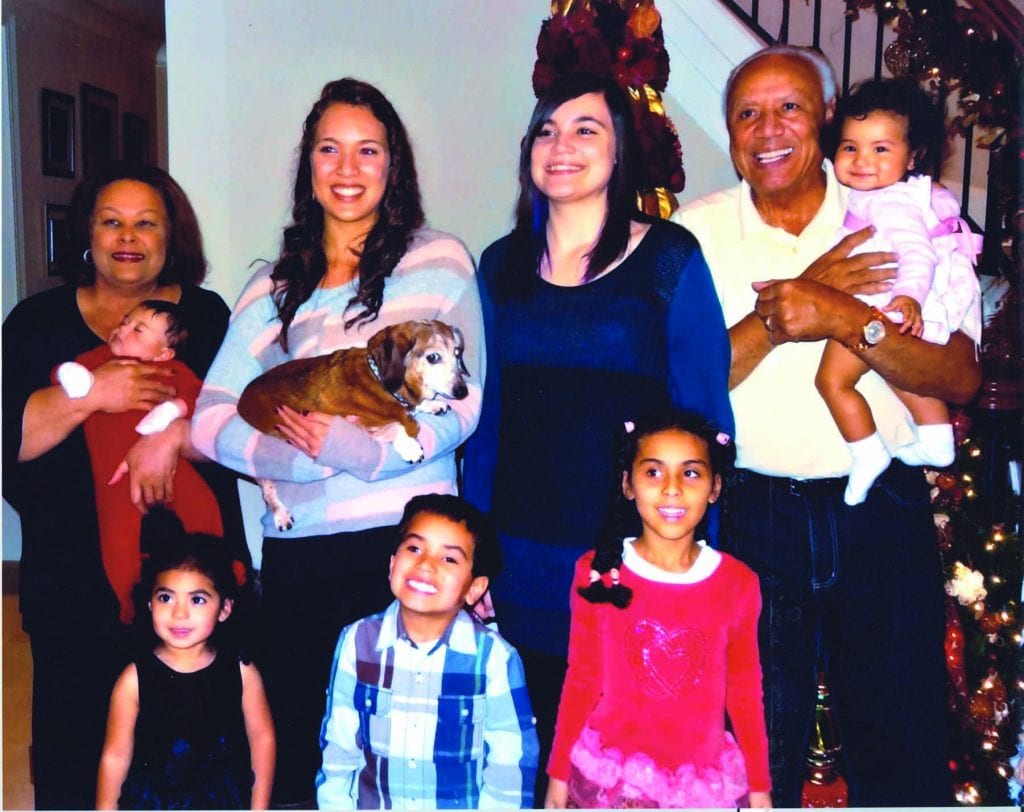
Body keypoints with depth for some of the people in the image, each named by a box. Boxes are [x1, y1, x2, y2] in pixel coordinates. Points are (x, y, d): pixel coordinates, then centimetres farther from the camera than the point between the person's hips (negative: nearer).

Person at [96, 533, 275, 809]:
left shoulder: (241, 672, -11)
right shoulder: (135, 678, -13)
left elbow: (262, 738, -1)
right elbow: (116, 755, -6)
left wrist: (259, 808, 3)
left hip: (224, 804, 1)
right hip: (153, 804, 0)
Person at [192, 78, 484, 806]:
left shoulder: (438, 260, 4)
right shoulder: (276, 285, 13)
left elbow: (465, 405, -3)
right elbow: (212, 417, 5)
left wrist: (373, 452, -19)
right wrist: (293, 455, -13)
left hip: (404, 534, -3)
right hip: (297, 546, 3)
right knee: (295, 742, 10)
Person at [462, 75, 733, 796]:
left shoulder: (669, 257, -2)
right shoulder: (503, 265, 9)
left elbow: (705, 417, -3)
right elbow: (486, 418, 11)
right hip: (522, 566, 3)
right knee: (538, 751, 13)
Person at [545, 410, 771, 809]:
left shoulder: (737, 584, -7)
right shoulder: (597, 572, -9)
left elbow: (744, 691, 3)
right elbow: (581, 681, 0)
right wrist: (558, 773, 4)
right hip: (608, 773, 0)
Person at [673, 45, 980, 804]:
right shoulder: (696, 232, 1)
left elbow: (962, 377, -6)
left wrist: (847, 320, -19)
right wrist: (778, 313, -16)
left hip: (881, 510, 1)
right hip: (752, 514, 0)